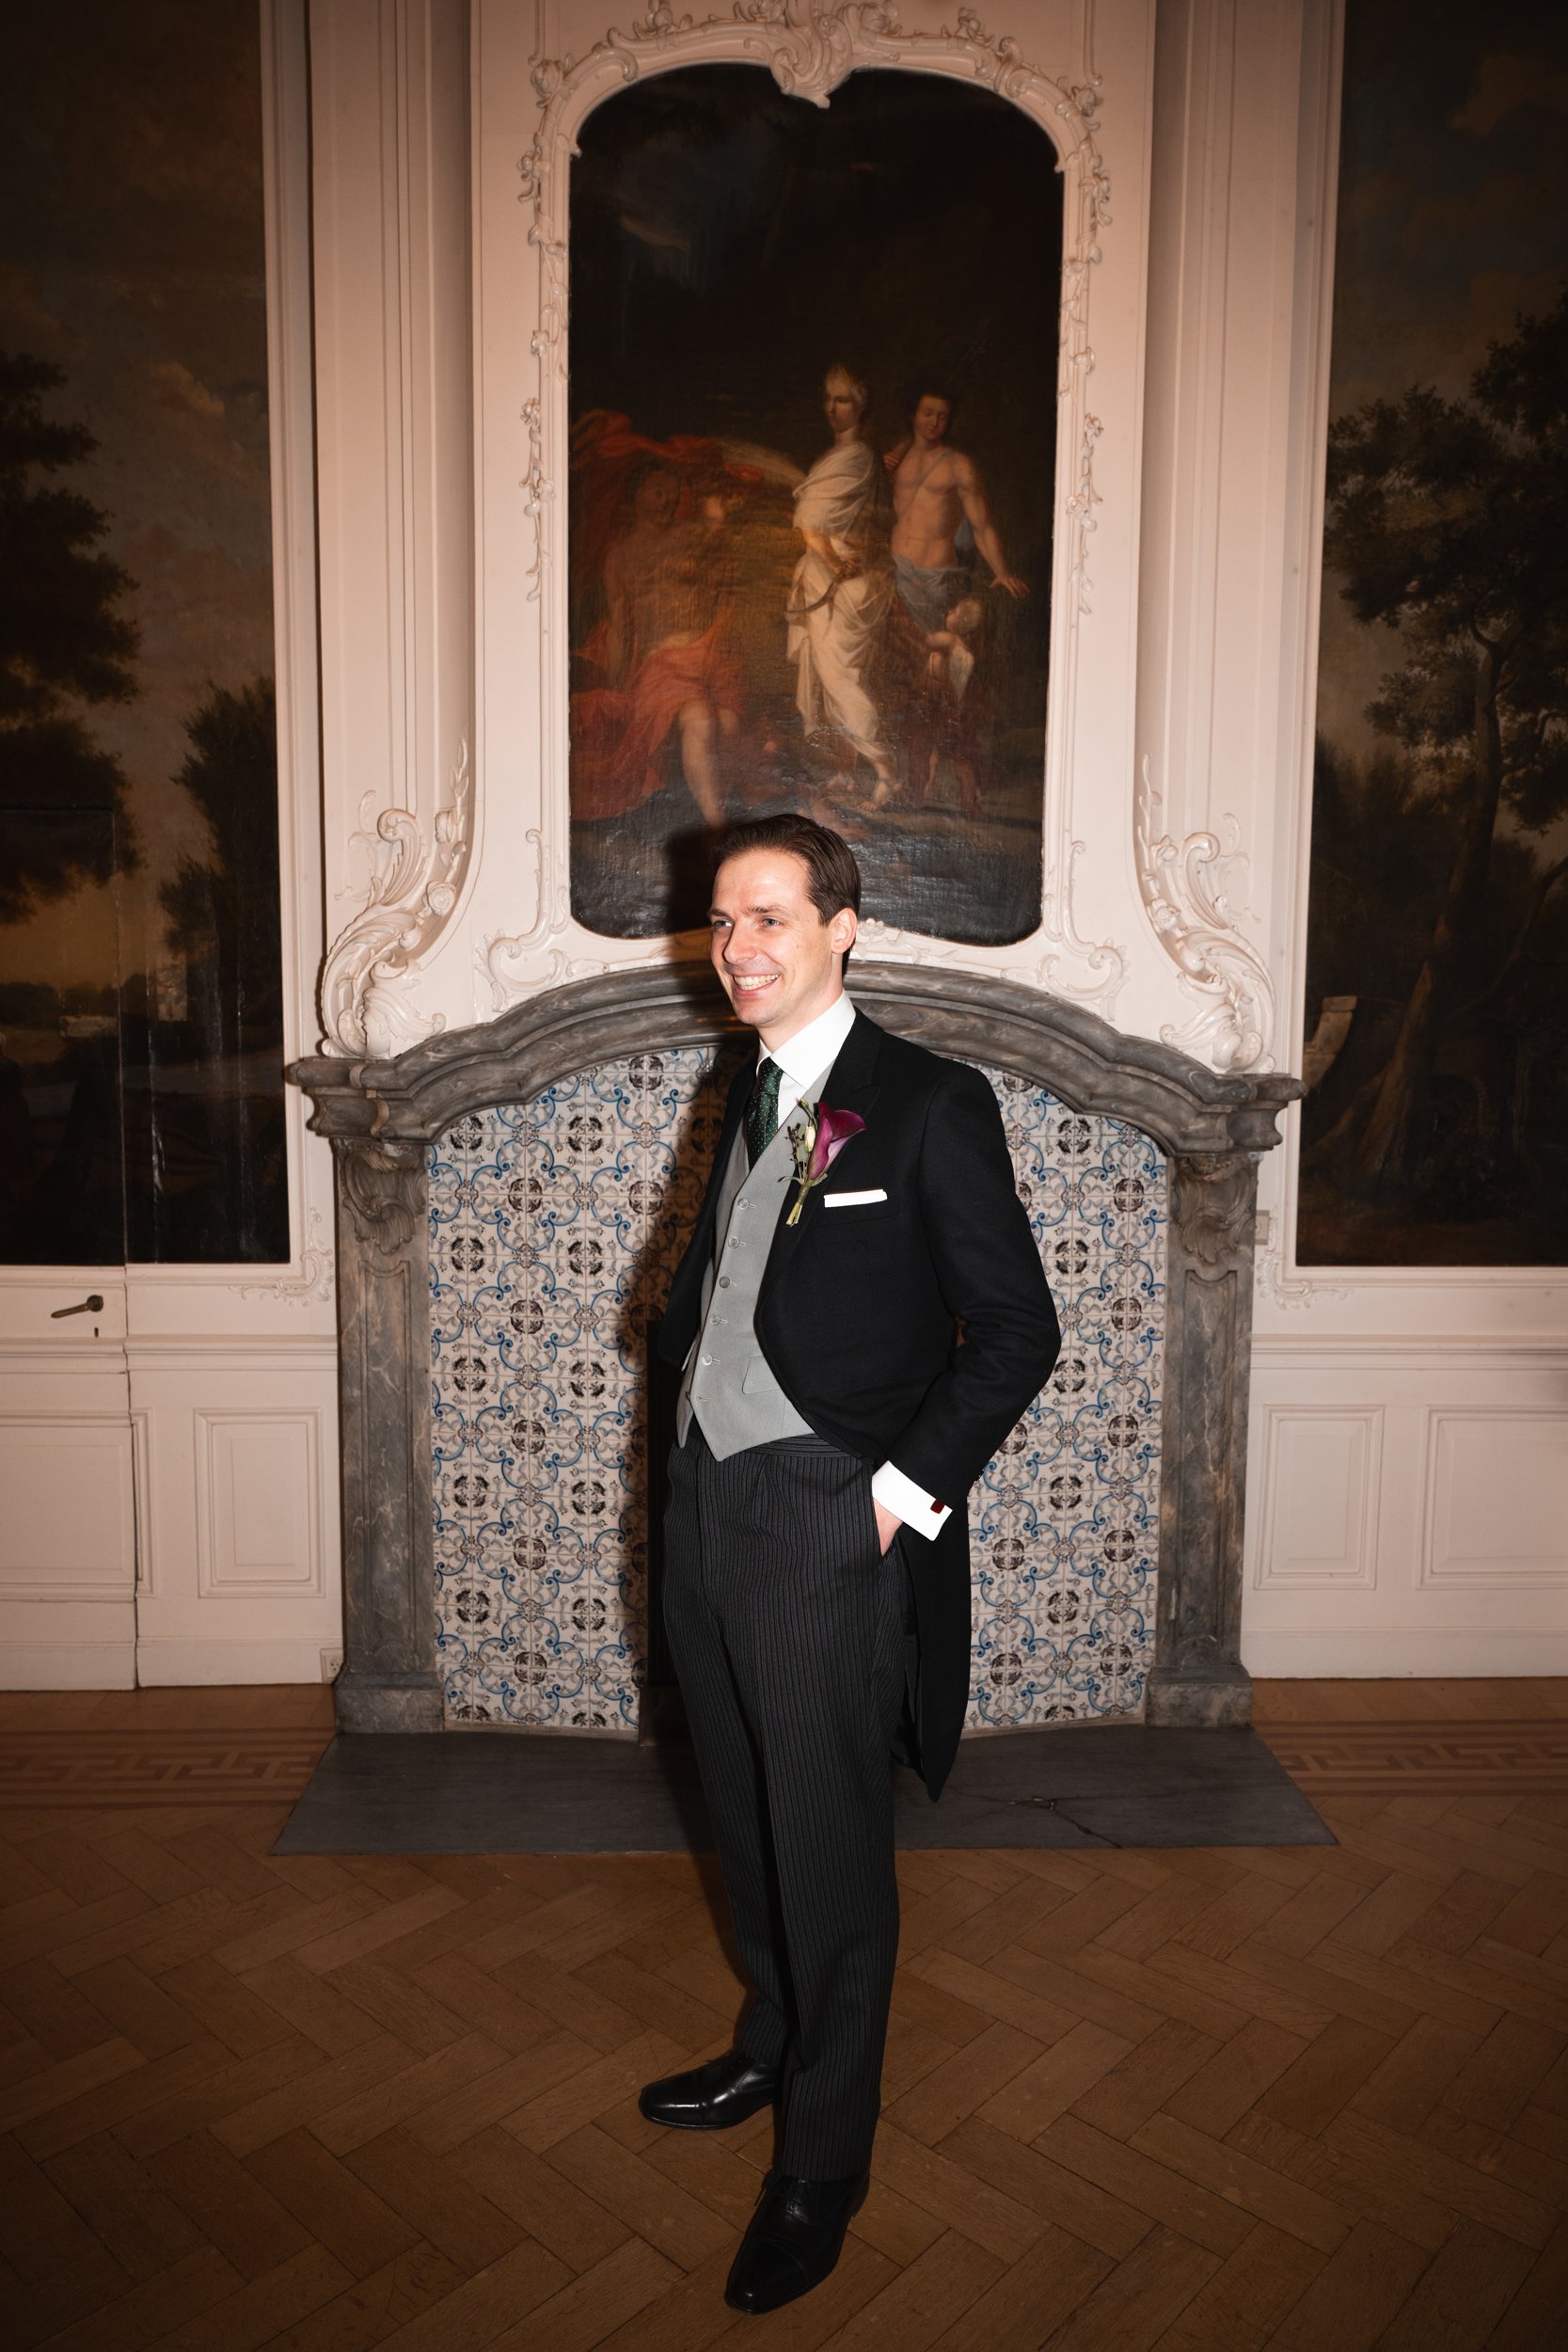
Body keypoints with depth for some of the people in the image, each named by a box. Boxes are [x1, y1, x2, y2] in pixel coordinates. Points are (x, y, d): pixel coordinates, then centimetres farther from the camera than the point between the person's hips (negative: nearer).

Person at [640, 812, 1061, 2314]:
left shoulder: (930, 1105, -10)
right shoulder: (750, 1098, 12)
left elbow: (1017, 1330, -11)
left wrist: (906, 1488, -14)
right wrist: (690, 1361, 7)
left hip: (825, 1527, -7)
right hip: (707, 1510, 7)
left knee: (830, 1859, 7)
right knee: (747, 1826, 22)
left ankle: (822, 2164, 27)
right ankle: (774, 2050, 45)